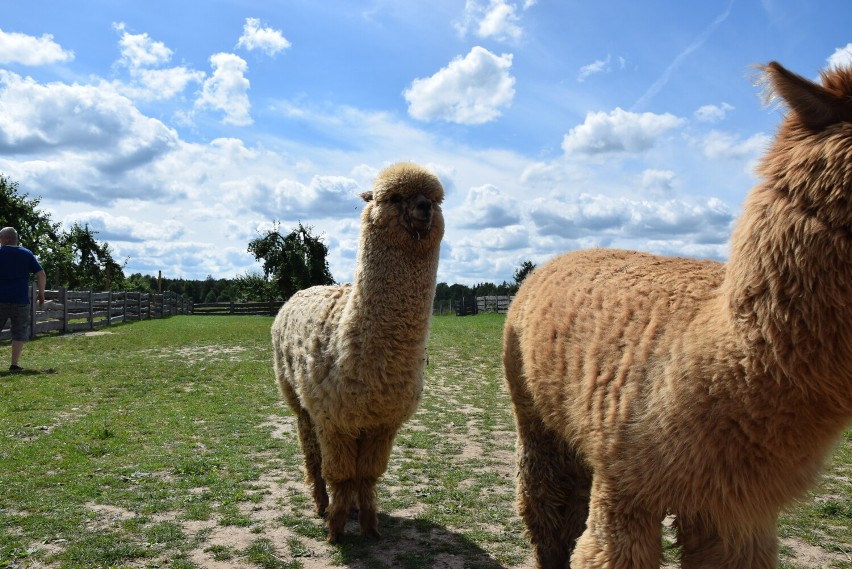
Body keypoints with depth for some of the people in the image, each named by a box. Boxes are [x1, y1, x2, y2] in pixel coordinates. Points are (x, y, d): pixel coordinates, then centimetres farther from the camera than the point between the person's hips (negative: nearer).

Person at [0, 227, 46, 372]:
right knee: (19, 332, 7)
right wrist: (41, 294, 8)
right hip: (21, 300, 0)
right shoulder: (27, 254, 6)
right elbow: (41, 275, 1)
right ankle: (14, 364, 3)